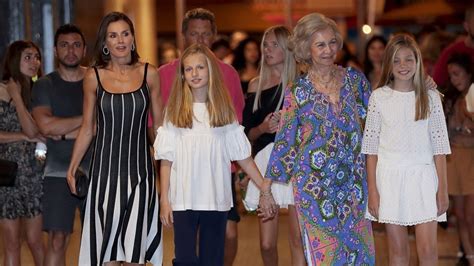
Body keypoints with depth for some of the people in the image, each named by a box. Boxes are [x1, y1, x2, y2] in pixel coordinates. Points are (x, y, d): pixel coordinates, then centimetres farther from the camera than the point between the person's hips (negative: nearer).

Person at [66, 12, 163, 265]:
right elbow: (87, 128, 8)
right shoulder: (94, 76, 1)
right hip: (106, 167, 0)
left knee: (134, 243, 1)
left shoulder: (148, 73, 1)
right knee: (107, 240, 0)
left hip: (139, 168, 0)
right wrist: (72, 167, 6)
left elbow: (159, 125, 6)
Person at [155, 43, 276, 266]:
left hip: (216, 201, 1)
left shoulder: (223, 110, 6)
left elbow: (242, 155, 7)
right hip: (183, 201, -1)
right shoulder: (176, 111, 3)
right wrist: (164, 200, -2)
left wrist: (264, 188, 3)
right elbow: (166, 160, 3)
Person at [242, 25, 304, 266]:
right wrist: (263, 128, -7)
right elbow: (247, 133, 12)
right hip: (266, 163, 3)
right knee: (266, 243, -1)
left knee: (297, 238, -8)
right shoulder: (256, 86, 13)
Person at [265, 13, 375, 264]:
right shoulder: (298, 90, -3)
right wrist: (268, 187, 2)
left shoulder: (354, 78, 4)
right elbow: (286, 140, 1)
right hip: (314, 184, -3)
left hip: (353, 179, 3)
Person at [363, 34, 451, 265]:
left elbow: (439, 147, 3)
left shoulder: (430, 97, 2)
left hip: (422, 176, 0)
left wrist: (442, 189, -1)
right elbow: (371, 147, 3)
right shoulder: (379, 97, 2)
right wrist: (372, 191, -1)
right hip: (389, 176, 0)